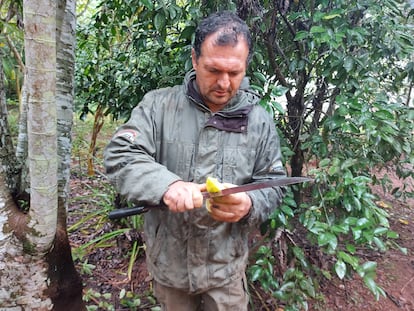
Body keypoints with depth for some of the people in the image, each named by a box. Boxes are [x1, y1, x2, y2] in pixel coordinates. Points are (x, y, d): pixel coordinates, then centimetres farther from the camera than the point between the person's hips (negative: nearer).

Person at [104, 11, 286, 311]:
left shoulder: (259, 121, -5)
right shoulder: (158, 104, -9)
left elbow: (273, 186, 0)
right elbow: (119, 156, -16)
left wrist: (249, 205, -23)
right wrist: (166, 185, -34)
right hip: (168, 260, 1)